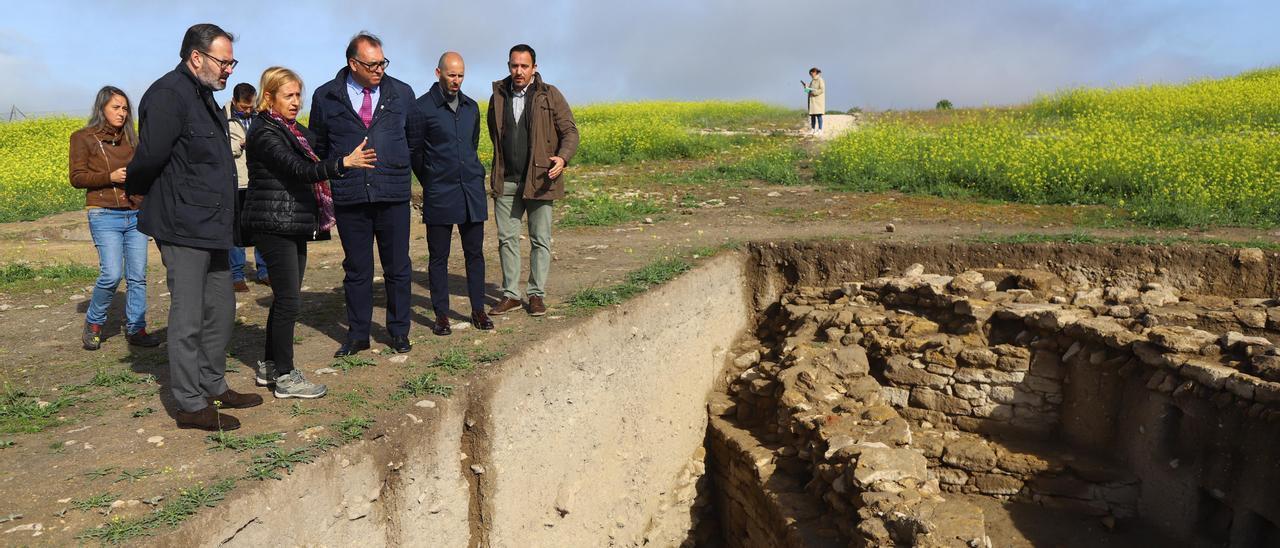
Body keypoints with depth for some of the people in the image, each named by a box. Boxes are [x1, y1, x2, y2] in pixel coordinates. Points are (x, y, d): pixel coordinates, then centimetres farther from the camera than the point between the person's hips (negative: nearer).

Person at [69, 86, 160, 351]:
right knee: (112, 274, -13)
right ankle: (93, 323, 10)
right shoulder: (83, 138, 2)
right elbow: (76, 178, -2)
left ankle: (135, 328, 11)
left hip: (135, 215, 5)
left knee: (137, 276, 2)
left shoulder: (130, 138, 14)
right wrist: (110, 177, -15)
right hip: (105, 215, -4)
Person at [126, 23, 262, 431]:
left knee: (220, 310, 16)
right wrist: (135, 188, -6)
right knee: (188, 318, -2)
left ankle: (213, 386, 30)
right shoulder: (168, 95, -15)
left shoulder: (203, 96, 18)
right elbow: (151, 154, -23)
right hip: (183, 228, -10)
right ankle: (190, 405, 8)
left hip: (211, 227, 10)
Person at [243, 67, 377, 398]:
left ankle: (270, 366, 24)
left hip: (294, 225, 9)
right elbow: (298, 170, -27)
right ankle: (285, 377, 2)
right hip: (274, 225, -9)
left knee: (284, 297, 13)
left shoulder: (293, 130, 14)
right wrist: (344, 163, -39)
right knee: (288, 300, -6)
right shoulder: (264, 132, -14)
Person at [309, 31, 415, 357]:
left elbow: (414, 138, 16)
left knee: (397, 267, 7)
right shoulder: (325, 97, 4)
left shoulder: (402, 94, 5)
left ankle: (399, 331, 22)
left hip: (393, 195, 0)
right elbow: (318, 148, 14)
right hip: (349, 197, 0)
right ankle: (357, 335, 21)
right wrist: (324, 184, 12)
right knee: (356, 269, 9)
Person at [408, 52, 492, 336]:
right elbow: (414, 152, 3)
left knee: (475, 252, 8)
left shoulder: (472, 107, 11)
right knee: (439, 255, 3)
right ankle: (441, 315, 12)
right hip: (439, 195, -4)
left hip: (472, 191, 4)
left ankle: (478, 310, 17)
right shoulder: (422, 108, -5)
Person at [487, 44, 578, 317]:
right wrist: (500, 167, 15)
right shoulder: (498, 96, 10)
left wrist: (563, 157, -22)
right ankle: (510, 294, 16)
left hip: (539, 180, -3)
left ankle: (537, 295, 13)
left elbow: (569, 131, -3)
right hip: (506, 181, 3)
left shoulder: (550, 96, -1)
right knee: (506, 238, 6)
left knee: (540, 240, 3)